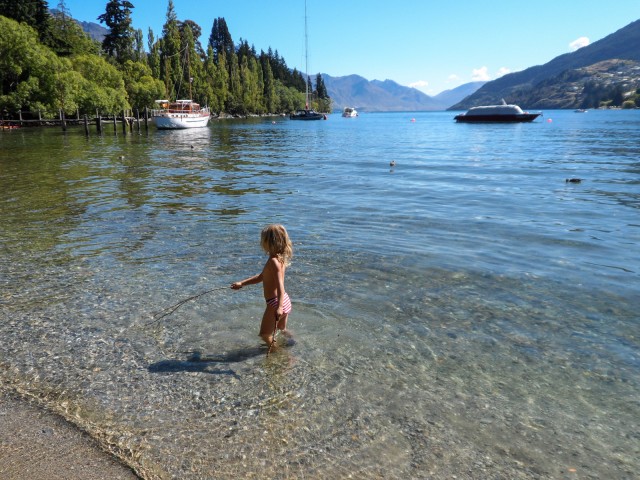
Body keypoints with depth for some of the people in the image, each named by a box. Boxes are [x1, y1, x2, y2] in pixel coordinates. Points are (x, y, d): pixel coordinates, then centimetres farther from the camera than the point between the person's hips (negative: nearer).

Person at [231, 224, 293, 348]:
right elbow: (261, 277, 18)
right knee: (281, 329, 29)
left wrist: (279, 307, -40)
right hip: (286, 301, 10)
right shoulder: (280, 258, 8)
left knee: (265, 334, 4)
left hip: (275, 303, -10)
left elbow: (280, 285, -30)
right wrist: (241, 283, 19)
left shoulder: (273, 261, -21)